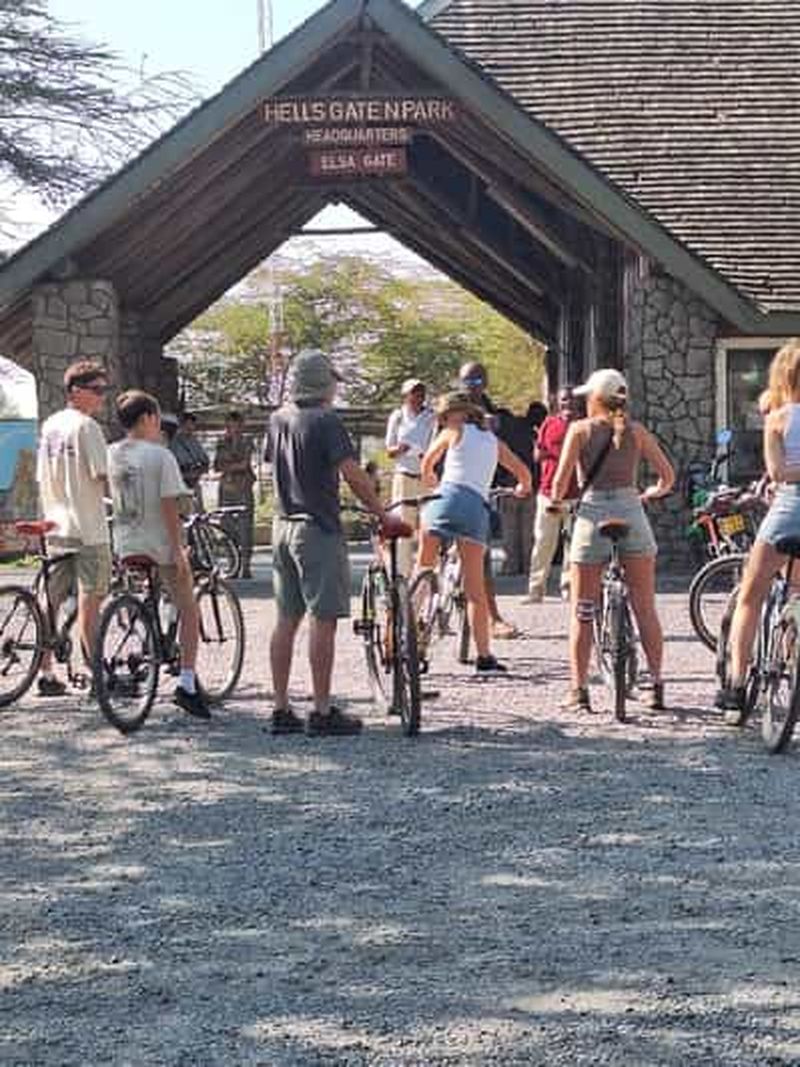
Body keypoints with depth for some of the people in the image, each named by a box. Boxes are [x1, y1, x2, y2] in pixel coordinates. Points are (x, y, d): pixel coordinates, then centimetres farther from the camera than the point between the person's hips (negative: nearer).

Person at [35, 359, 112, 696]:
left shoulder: (49, 426, 12)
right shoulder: (86, 425, -12)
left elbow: (42, 479, 15)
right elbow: (102, 478, -17)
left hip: (56, 527, 8)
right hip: (88, 528, -8)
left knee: (52, 602, 10)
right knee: (89, 602, -4)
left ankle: (45, 673, 15)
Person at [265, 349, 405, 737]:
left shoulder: (278, 419, 10)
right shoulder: (325, 421, -13)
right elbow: (352, 474, -17)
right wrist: (384, 517, -12)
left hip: (283, 526, 8)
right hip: (318, 529, -8)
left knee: (287, 619, 10)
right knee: (323, 620, -4)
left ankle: (282, 709, 13)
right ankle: (322, 712, -3)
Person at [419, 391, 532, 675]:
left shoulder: (454, 433, 14)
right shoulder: (493, 441, 23)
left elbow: (427, 462, 26)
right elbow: (523, 471, 24)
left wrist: (428, 480, 48)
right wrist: (523, 488, 47)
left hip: (449, 496, -3)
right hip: (477, 506, 3)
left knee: (423, 569, 7)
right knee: (476, 589, 1)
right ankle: (484, 656, -4)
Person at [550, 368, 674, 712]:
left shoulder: (580, 429, 2)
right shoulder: (637, 431, 9)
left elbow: (562, 479, -6)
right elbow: (667, 477, 7)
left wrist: (556, 501, 14)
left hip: (593, 514, -2)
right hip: (631, 514, 2)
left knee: (582, 612, 6)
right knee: (645, 608, 9)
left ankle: (578, 690, 5)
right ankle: (657, 686, 7)